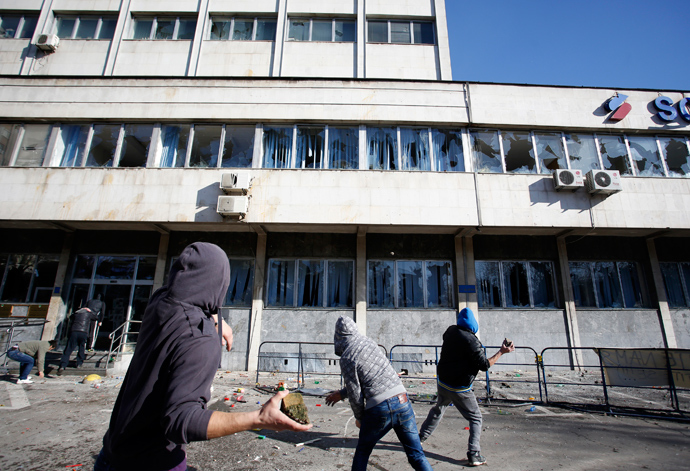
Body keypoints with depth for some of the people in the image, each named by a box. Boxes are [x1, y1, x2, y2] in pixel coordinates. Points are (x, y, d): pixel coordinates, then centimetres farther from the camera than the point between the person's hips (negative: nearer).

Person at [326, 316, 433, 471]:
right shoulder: (369, 342, 12)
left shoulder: (346, 358, -7)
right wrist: (341, 394, 29)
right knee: (417, 455, 13)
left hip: (379, 407, -5)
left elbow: (355, 395, -5)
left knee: (362, 452, 22)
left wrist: (359, 417, 15)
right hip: (402, 401, 5)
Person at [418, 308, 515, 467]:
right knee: (475, 418, 12)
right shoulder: (471, 341, -24)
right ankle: (473, 455, 9)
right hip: (459, 389, -6)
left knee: (438, 408, 28)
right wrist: (502, 352, -9)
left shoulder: (450, 331, -4)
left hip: (442, 382, 6)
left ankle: (422, 435, 39)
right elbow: (485, 365, -17)